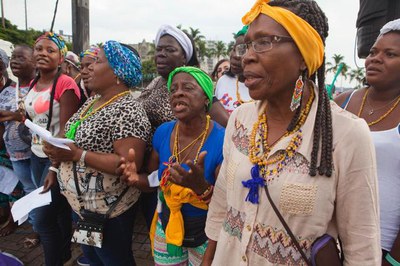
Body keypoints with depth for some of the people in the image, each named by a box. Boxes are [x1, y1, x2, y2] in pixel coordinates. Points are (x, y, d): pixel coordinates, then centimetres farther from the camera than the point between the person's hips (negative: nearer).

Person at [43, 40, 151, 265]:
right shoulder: (92, 101, 7)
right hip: (81, 202, 9)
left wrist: (78, 155, -26)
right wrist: (58, 151, -5)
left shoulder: (127, 111, -23)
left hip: (108, 209, -9)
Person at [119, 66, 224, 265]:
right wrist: (136, 179, -18)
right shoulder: (163, 132, -9)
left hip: (205, 237, -4)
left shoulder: (222, 141, -24)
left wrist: (201, 186, -40)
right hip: (166, 229, 4)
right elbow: (153, 180, 4)